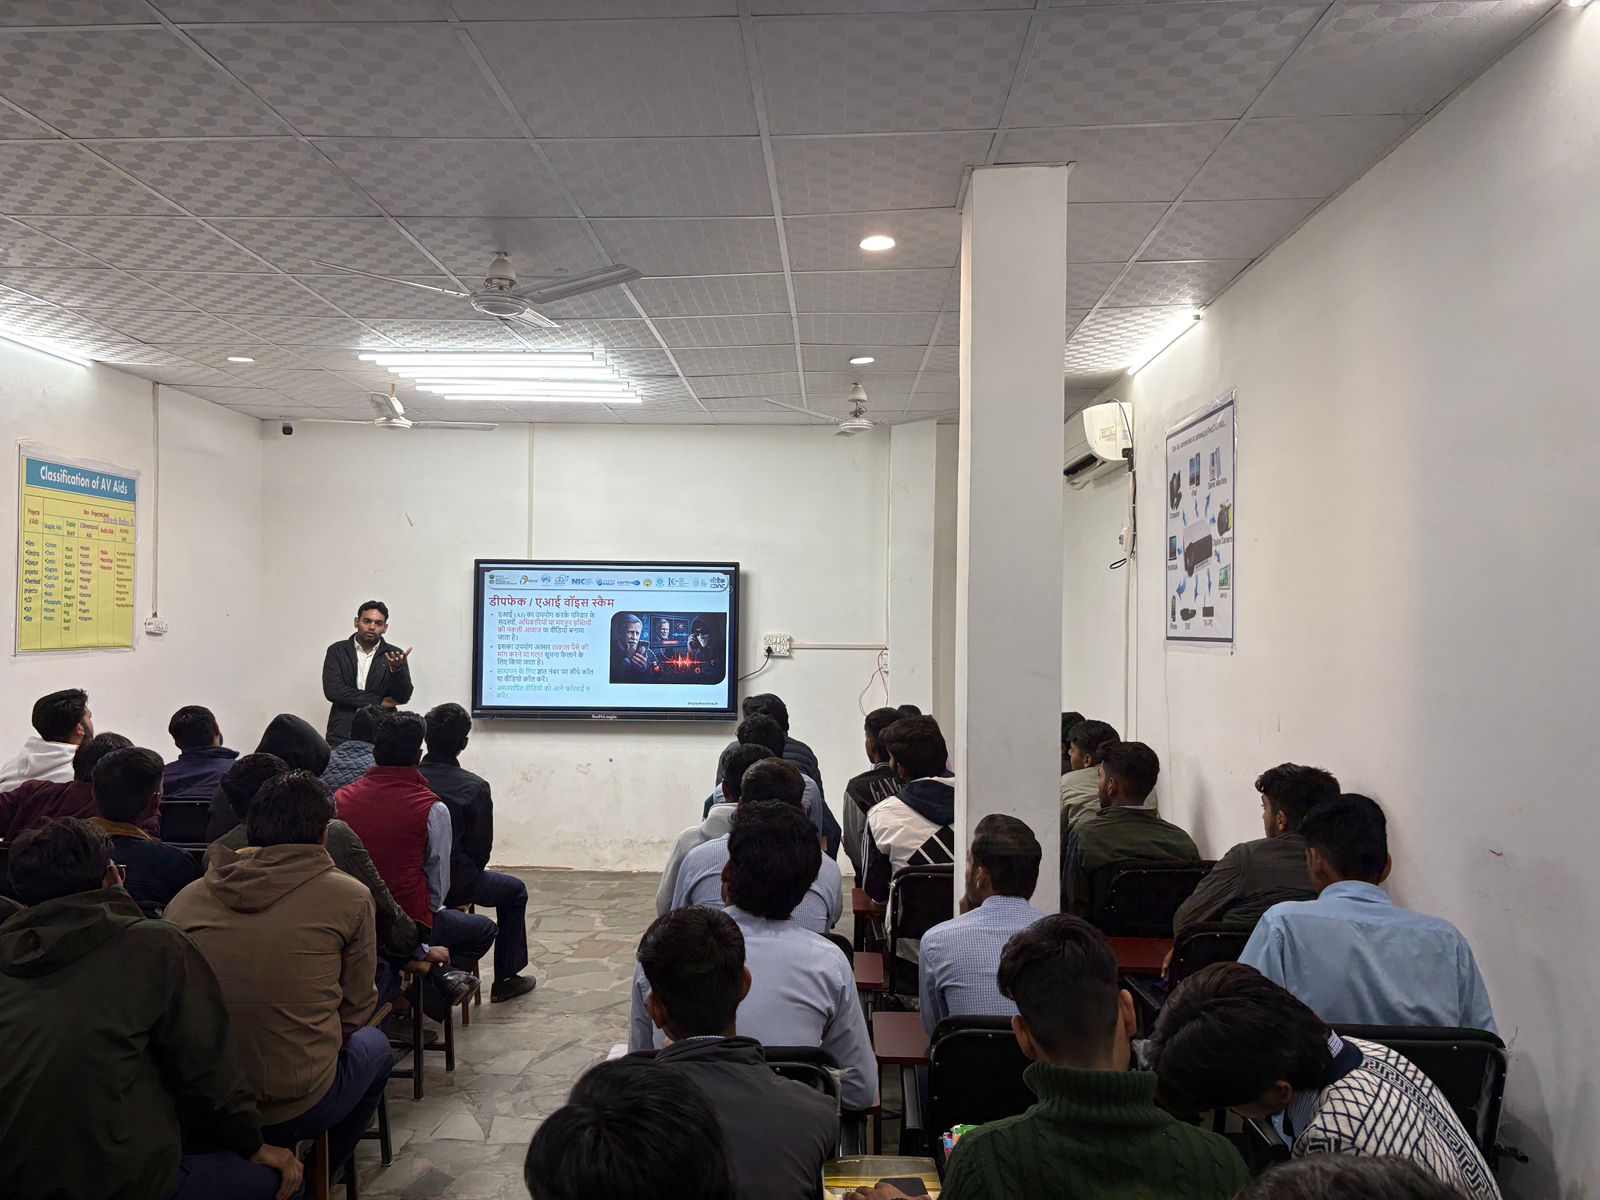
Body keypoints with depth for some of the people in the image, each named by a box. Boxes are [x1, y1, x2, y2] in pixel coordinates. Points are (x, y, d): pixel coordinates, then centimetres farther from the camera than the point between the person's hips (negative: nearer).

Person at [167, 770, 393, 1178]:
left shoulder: (186, 899, -1)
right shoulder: (351, 898, -8)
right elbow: (356, 1009, 2)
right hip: (298, 1111, -4)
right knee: (374, 1046, 28)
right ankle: (323, 1173, 38)